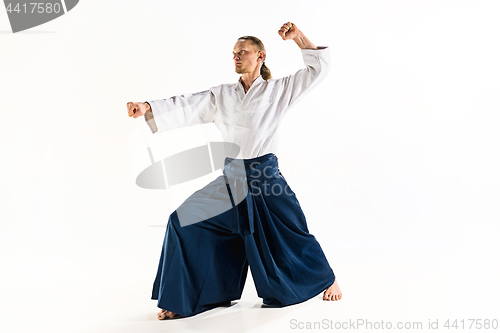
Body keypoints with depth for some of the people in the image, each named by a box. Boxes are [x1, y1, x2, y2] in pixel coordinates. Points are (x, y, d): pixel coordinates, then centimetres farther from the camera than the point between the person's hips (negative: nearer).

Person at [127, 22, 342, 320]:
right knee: (185, 221, -8)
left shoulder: (279, 90, 1)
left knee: (291, 234, 1)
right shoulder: (222, 96, 8)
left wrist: (298, 37, -10)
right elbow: (186, 108, -2)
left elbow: (319, 67, 0)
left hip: (265, 176, -3)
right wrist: (147, 108, -16)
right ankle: (184, 299, 3)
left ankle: (329, 278, 31)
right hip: (231, 180, 3)